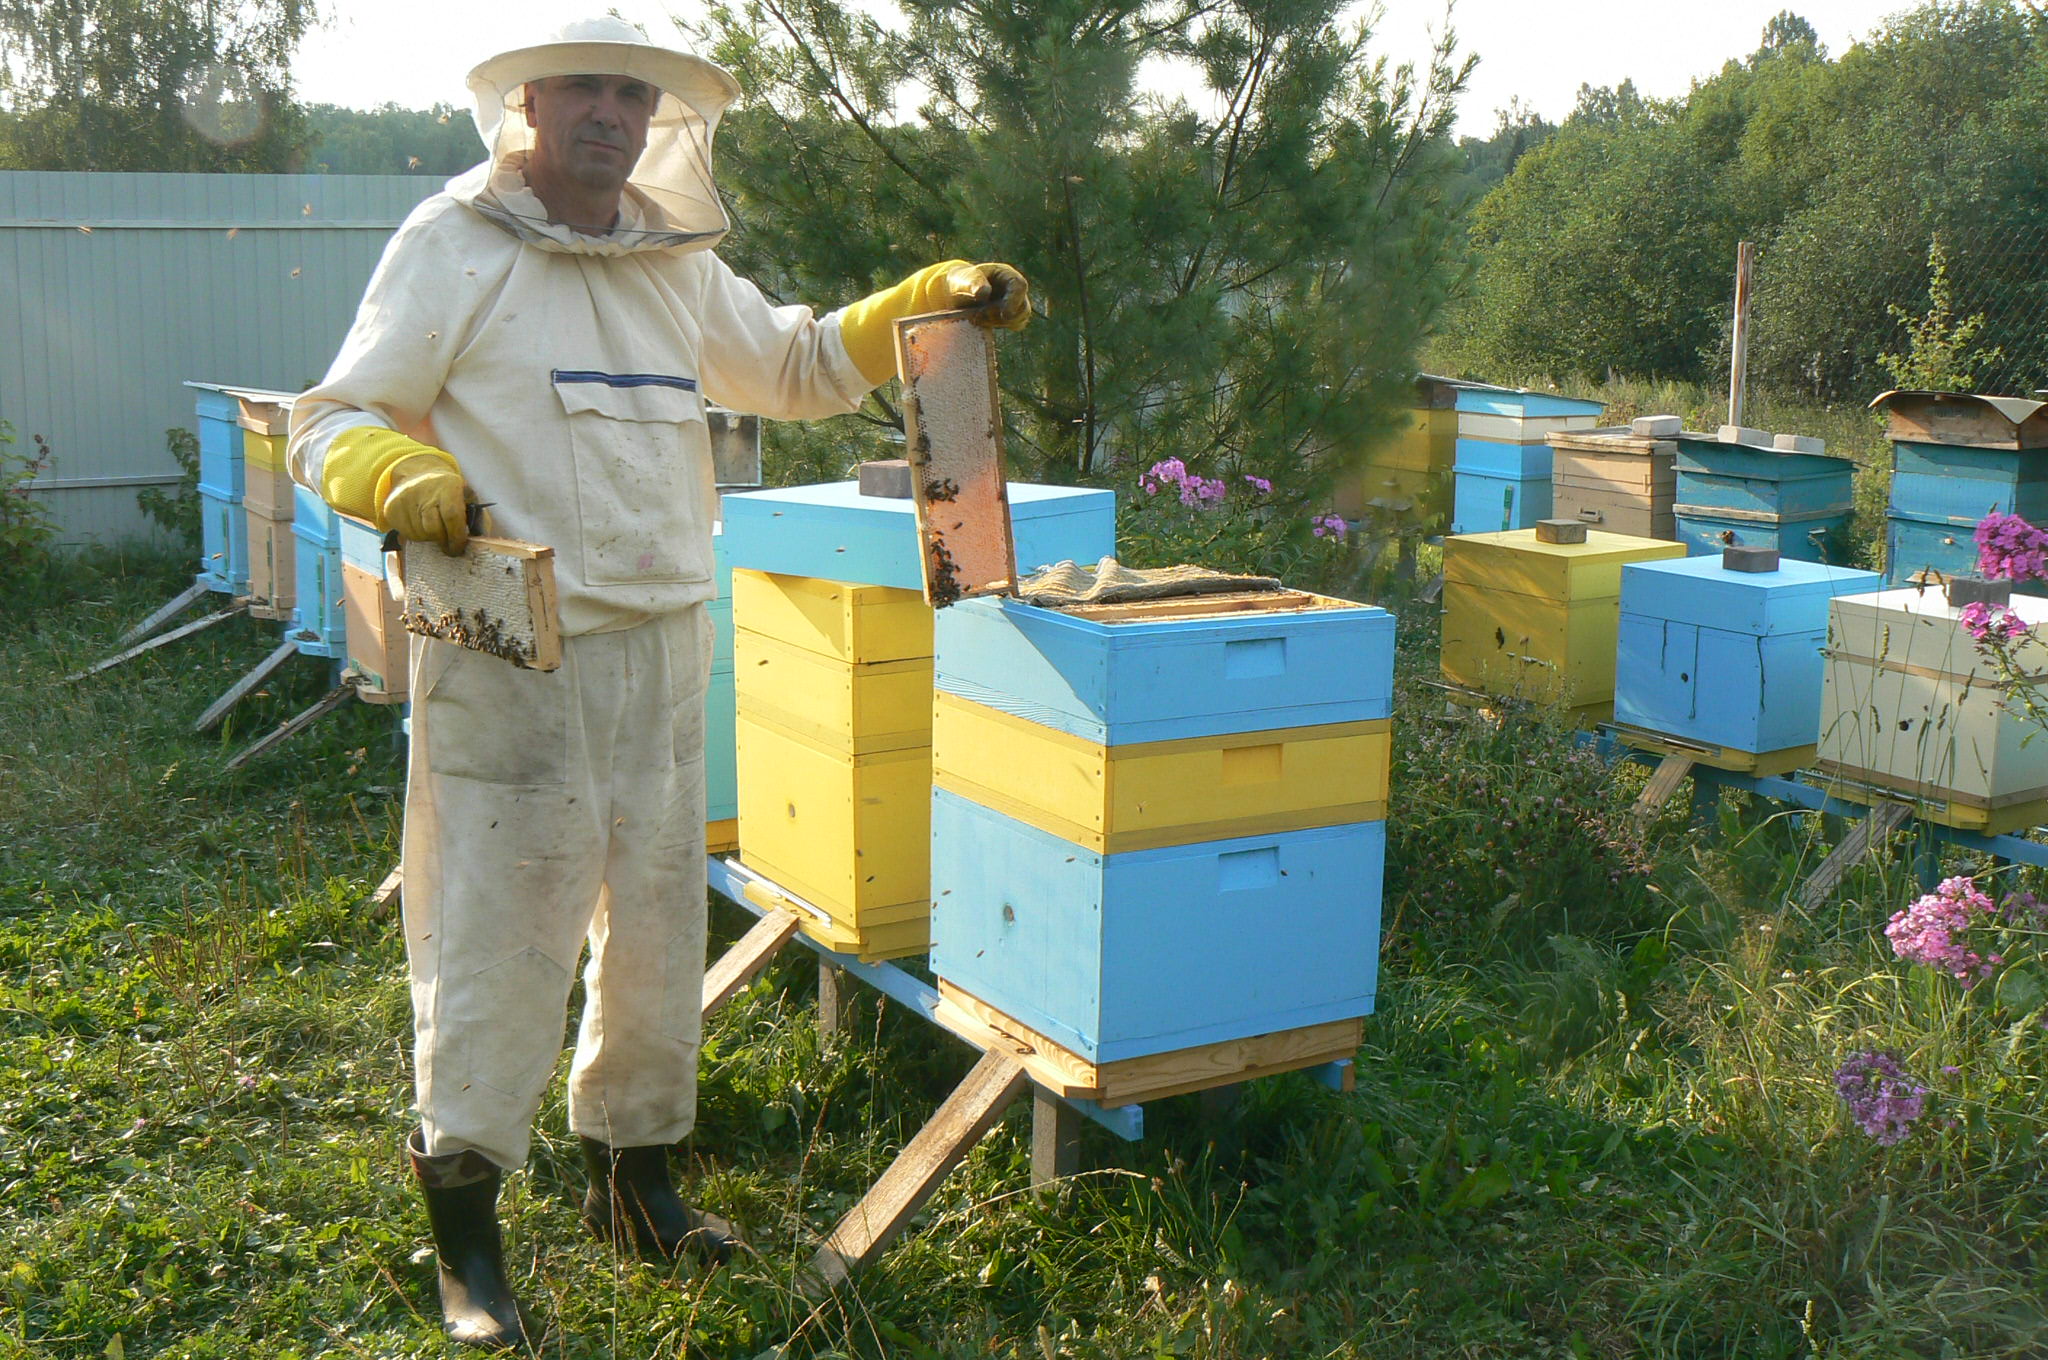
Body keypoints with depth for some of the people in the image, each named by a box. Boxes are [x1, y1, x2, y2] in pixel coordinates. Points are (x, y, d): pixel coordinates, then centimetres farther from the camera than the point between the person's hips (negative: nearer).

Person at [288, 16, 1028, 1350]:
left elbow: (801, 363, 25)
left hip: (661, 651, 6)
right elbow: (330, 422, -5)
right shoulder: (454, 246, -4)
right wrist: (399, 471, -27)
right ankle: (465, 1227, 14)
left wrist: (932, 300, 11)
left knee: (657, 921, 14)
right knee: (496, 930, -3)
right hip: (509, 652, -6)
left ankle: (637, 1176, 32)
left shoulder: (678, 265, 13)